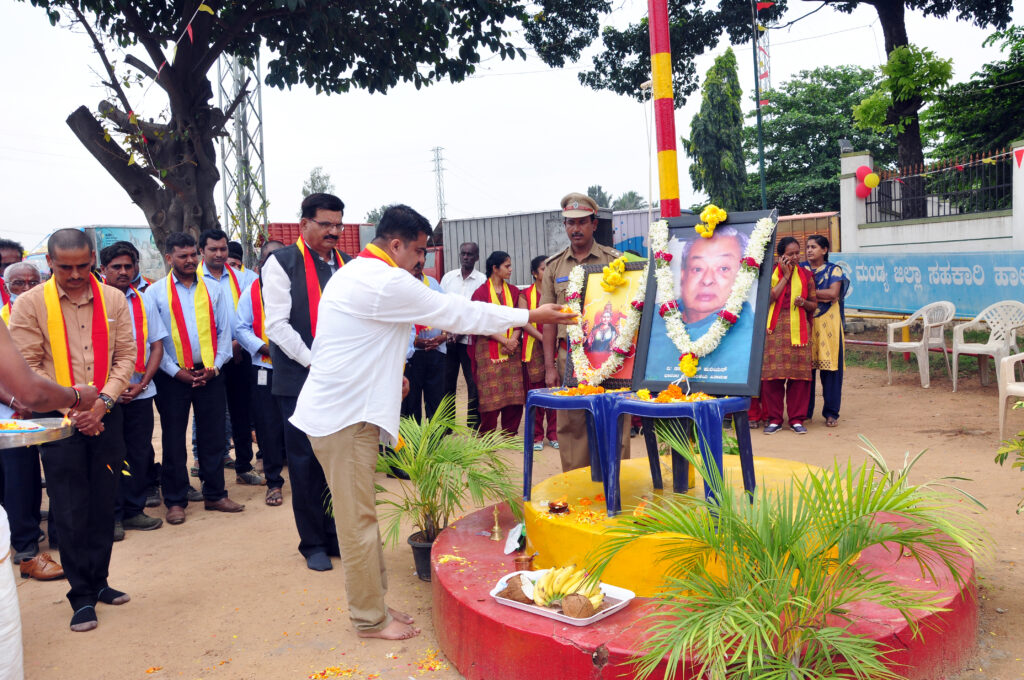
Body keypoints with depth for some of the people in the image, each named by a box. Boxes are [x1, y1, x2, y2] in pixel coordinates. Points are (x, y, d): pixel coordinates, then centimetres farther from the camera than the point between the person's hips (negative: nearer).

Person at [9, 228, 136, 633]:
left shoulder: (113, 299, 3)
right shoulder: (31, 303, -4)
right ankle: (82, 595, 12)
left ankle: (98, 582, 24)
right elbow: (27, 366, -5)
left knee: (103, 504, 10)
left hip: (105, 416, 3)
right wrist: (70, 408, -12)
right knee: (70, 510, 1)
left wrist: (102, 402, -11)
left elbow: (126, 356, 2)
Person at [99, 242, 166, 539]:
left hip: (140, 391, 3)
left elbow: (157, 345, 8)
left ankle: (133, 511, 19)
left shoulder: (143, 301, 9)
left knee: (140, 454, 8)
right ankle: (111, 516, 13)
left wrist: (142, 383, -4)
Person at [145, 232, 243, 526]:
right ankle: (175, 501, 16)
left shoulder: (212, 290, 8)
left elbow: (224, 331, 8)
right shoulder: (155, 292, 0)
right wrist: (176, 371, -9)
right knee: (173, 440, 5)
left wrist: (215, 365, -4)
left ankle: (215, 495, 20)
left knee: (212, 436, 8)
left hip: (209, 374, 2)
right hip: (173, 376, -2)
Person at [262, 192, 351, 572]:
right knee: (306, 462, 5)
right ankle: (313, 543, 19)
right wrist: (315, 363, -15)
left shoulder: (346, 264, 12)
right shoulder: (282, 263, -3)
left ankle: (337, 535, 22)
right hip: (300, 380, -4)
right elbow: (276, 325, -9)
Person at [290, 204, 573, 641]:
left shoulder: (354, 274, 15)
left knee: (359, 515, 15)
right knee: (358, 520, 0)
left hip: (340, 406, 10)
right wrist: (530, 316, -6)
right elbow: (455, 314, -14)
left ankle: (373, 604, 26)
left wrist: (388, 374, 21)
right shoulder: (386, 282, -18)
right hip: (345, 415, -10)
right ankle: (371, 619, 12)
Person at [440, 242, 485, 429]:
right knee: (447, 384, 7)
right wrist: (447, 331, -3)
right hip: (448, 339, 3)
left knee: (474, 385, -2)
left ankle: (473, 428, 7)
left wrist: (461, 333, -10)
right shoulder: (448, 277, 9)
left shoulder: (482, 281, -2)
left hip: (469, 339, -3)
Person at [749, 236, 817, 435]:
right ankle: (774, 419, 6)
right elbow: (769, 297, -9)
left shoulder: (805, 275, 12)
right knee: (772, 373, -3)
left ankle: (797, 419, 9)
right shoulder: (771, 272, 6)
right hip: (775, 329, -2)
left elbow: (814, 305, 15)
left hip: (799, 329, 2)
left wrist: (803, 303, -7)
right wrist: (785, 276, -5)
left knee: (799, 375, 0)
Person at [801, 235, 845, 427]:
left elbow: (833, 293, -10)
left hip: (827, 323, -1)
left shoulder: (834, 270, 5)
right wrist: (822, 295, -12)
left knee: (830, 367, -1)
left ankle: (831, 413, 7)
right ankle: (805, 411, 11)